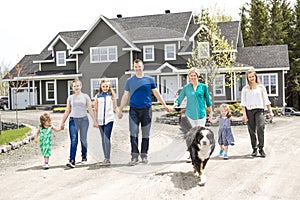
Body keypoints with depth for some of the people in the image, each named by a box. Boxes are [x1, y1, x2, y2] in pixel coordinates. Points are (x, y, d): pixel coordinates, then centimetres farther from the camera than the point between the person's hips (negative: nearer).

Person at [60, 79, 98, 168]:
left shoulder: (85, 96, 6)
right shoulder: (70, 98, 9)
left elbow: (90, 110, 5)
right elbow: (67, 111, 14)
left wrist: (95, 121, 0)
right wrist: (62, 122, 11)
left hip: (83, 119, 0)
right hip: (73, 120, 0)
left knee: (83, 140, 8)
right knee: (73, 140, -11)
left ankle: (84, 157, 27)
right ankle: (72, 161, -16)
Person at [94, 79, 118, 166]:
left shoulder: (112, 95, 5)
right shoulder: (98, 96, 7)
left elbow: (115, 107, 8)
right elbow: (96, 109, 11)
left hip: (109, 119, -3)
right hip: (100, 120, 3)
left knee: (107, 138, -13)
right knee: (103, 139, 10)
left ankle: (108, 159, -14)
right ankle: (105, 157, 20)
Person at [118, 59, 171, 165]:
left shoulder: (149, 79, 6)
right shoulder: (129, 81, 8)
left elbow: (156, 93, 12)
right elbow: (125, 96, 11)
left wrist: (164, 105, 10)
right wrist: (120, 110, 9)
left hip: (146, 110, 0)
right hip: (134, 110, 0)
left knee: (146, 134, 5)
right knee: (133, 133, -8)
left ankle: (144, 155, 15)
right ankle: (134, 156, -4)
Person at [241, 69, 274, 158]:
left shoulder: (261, 87, 11)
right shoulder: (245, 89, 9)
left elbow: (266, 100, 11)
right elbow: (243, 102, 5)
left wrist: (270, 111, 6)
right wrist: (244, 114, -5)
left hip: (259, 110, -1)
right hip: (249, 111, 1)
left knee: (260, 129, -17)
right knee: (252, 131, 2)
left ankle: (261, 148, -10)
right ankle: (254, 149, 12)